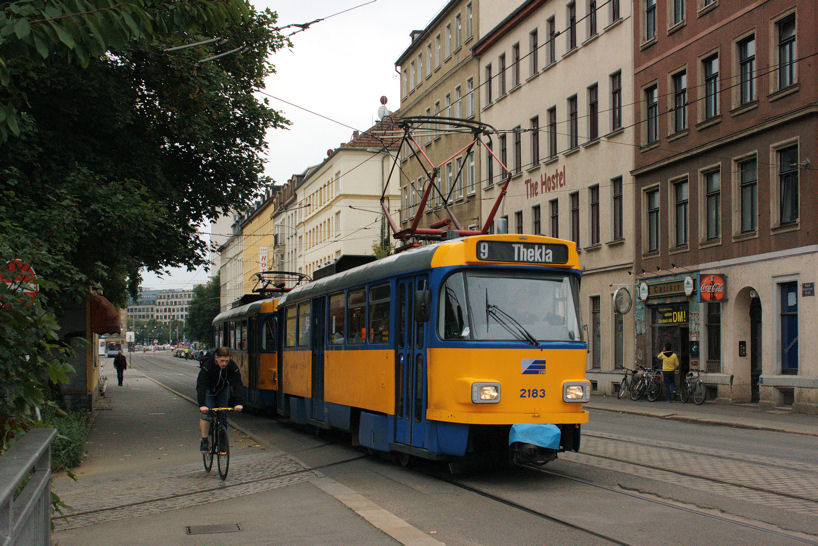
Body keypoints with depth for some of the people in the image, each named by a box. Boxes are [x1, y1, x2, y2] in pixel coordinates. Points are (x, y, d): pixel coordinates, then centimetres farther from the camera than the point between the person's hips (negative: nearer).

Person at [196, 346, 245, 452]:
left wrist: (240, 403, -43)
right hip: (208, 390, -2)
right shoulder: (207, 366, -34)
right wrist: (201, 404, -50)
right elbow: (201, 386, -39)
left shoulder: (232, 366, -27)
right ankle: (204, 441, -8)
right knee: (206, 414, -17)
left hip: (223, 390, 3)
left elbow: (238, 385, -30)